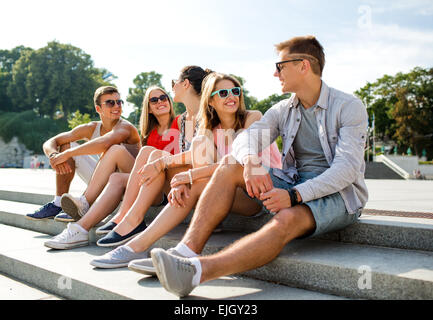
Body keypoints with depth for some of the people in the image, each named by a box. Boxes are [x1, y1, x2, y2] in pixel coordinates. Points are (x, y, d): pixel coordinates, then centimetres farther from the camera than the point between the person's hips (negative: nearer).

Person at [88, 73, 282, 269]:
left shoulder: (252, 117, -3)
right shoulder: (211, 131, 13)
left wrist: (192, 175, -22)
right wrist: (182, 184, -27)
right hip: (231, 188, 5)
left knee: (197, 186, -28)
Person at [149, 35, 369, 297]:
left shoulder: (349, 107, -6)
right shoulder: (283, 110, 11)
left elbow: (348, 167, -17)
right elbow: (247, 137, -2)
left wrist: (294, 195, -30)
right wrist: (251, 163, -28)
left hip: (339, 193, -5)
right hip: (294, 183, 6)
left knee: (287, 219, -38)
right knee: (231, 164, -15)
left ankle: (196, 271, -54)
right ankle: (188, 249, -31)